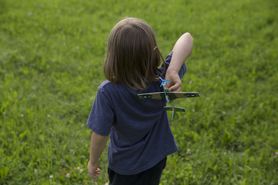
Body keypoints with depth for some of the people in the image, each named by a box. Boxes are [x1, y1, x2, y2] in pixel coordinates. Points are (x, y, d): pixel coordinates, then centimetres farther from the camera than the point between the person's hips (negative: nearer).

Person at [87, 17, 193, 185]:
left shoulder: (108, 92, -33)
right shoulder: (162, 81, -25)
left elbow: (100, 135, -23)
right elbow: (187, 38, -26)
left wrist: (93, 162, -4)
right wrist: (173, 70, -41)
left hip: (124, 166, -3)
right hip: (156, 159, 3)